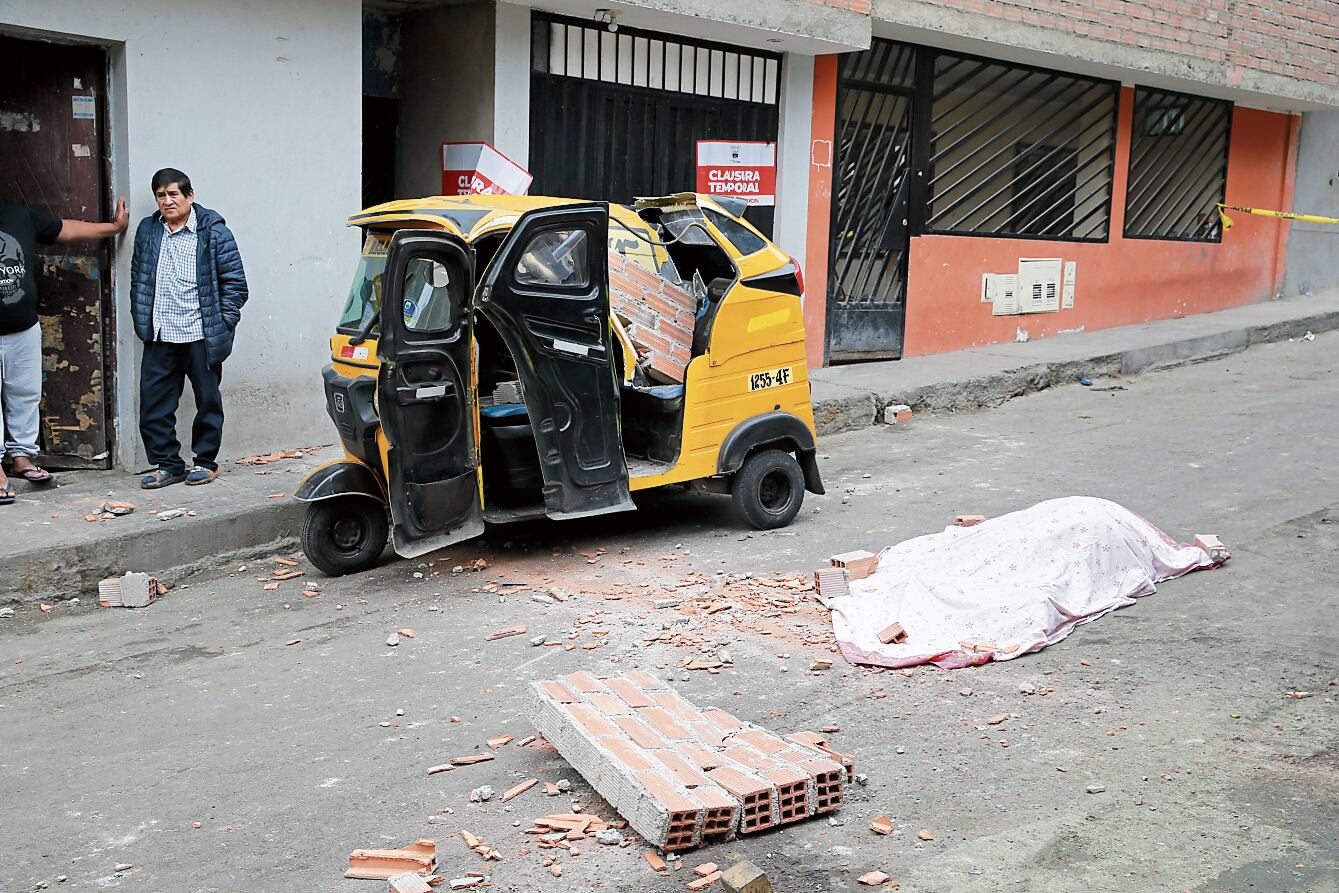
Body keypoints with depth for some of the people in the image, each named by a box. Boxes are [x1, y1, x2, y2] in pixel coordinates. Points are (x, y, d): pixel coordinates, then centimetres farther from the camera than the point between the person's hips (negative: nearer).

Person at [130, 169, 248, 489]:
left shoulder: (213, 231, -4)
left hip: (201, 336, -4)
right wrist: (142, 322, 11)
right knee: (154, 403, 4)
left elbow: (235, 280, -3)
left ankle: (206, 461, 21)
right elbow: (137, 279, 19)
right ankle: (167, 463, 16)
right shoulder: (147, 231, 10)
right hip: (160, 337, 4)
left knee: (208, 401, 7)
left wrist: (222, 324, -8)